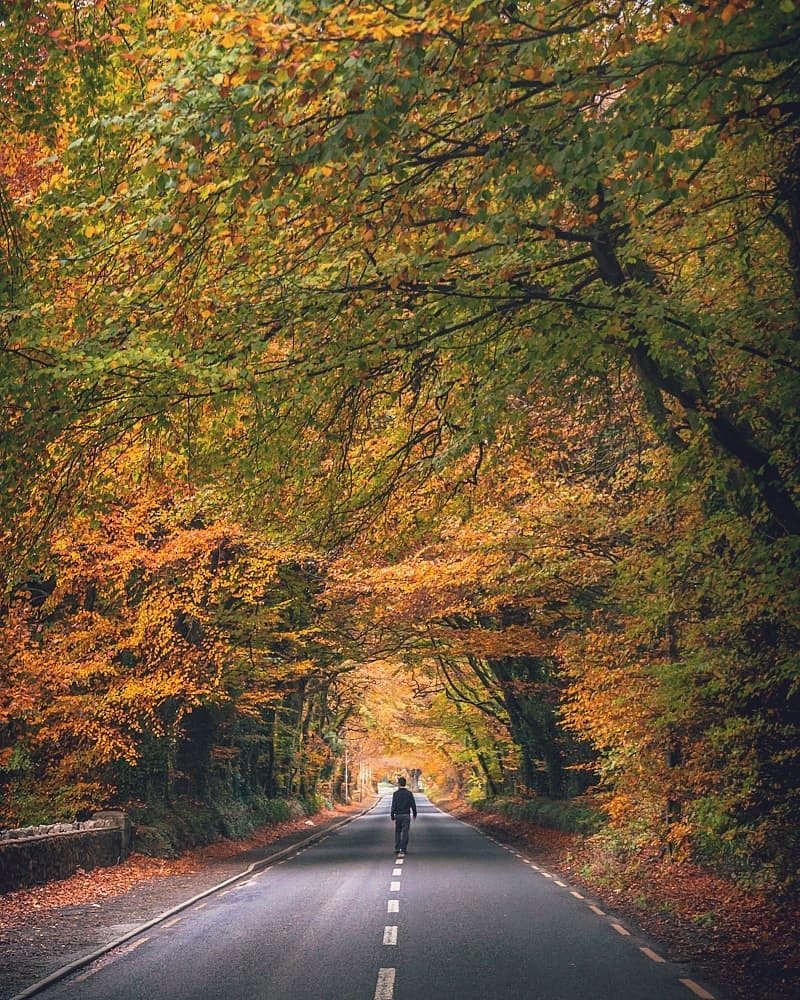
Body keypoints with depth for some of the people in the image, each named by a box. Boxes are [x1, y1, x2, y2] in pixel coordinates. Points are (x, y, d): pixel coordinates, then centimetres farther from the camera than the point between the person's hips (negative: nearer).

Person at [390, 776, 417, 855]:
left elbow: (393, 806, -9)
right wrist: (415, 814, 12)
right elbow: (413, 805, -1)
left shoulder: (396, 793, -6)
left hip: (398, 815, 0)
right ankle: (403, 849, -3)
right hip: (406, 815, 0)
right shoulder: (409, 793, -1)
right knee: (405, 833, 2)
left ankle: (397, 849, 10)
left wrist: (392, 816, -3)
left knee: (397, 832, 14)